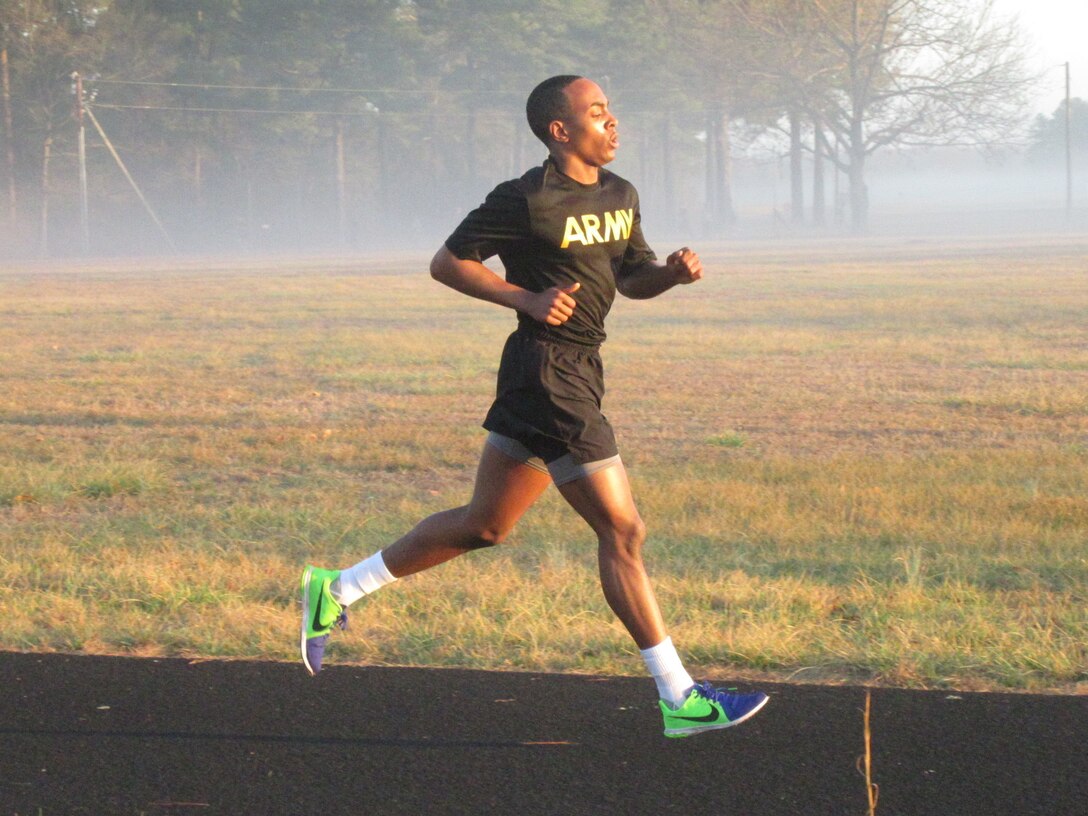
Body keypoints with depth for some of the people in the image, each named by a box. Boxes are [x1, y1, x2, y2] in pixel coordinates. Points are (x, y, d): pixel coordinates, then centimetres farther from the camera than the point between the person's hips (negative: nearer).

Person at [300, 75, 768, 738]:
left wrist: (671, 273, 0)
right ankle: (680, 700, -3)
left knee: (483, 526, 17)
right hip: (549, 377, -9)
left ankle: (338, 590, 30)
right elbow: (446, 263, -6)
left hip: (579, 376, 9)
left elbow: (632, 276, 22)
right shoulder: (526, 201, -13)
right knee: (623, 531, -8)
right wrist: (528, 298, -16)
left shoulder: (621, 196, 11)